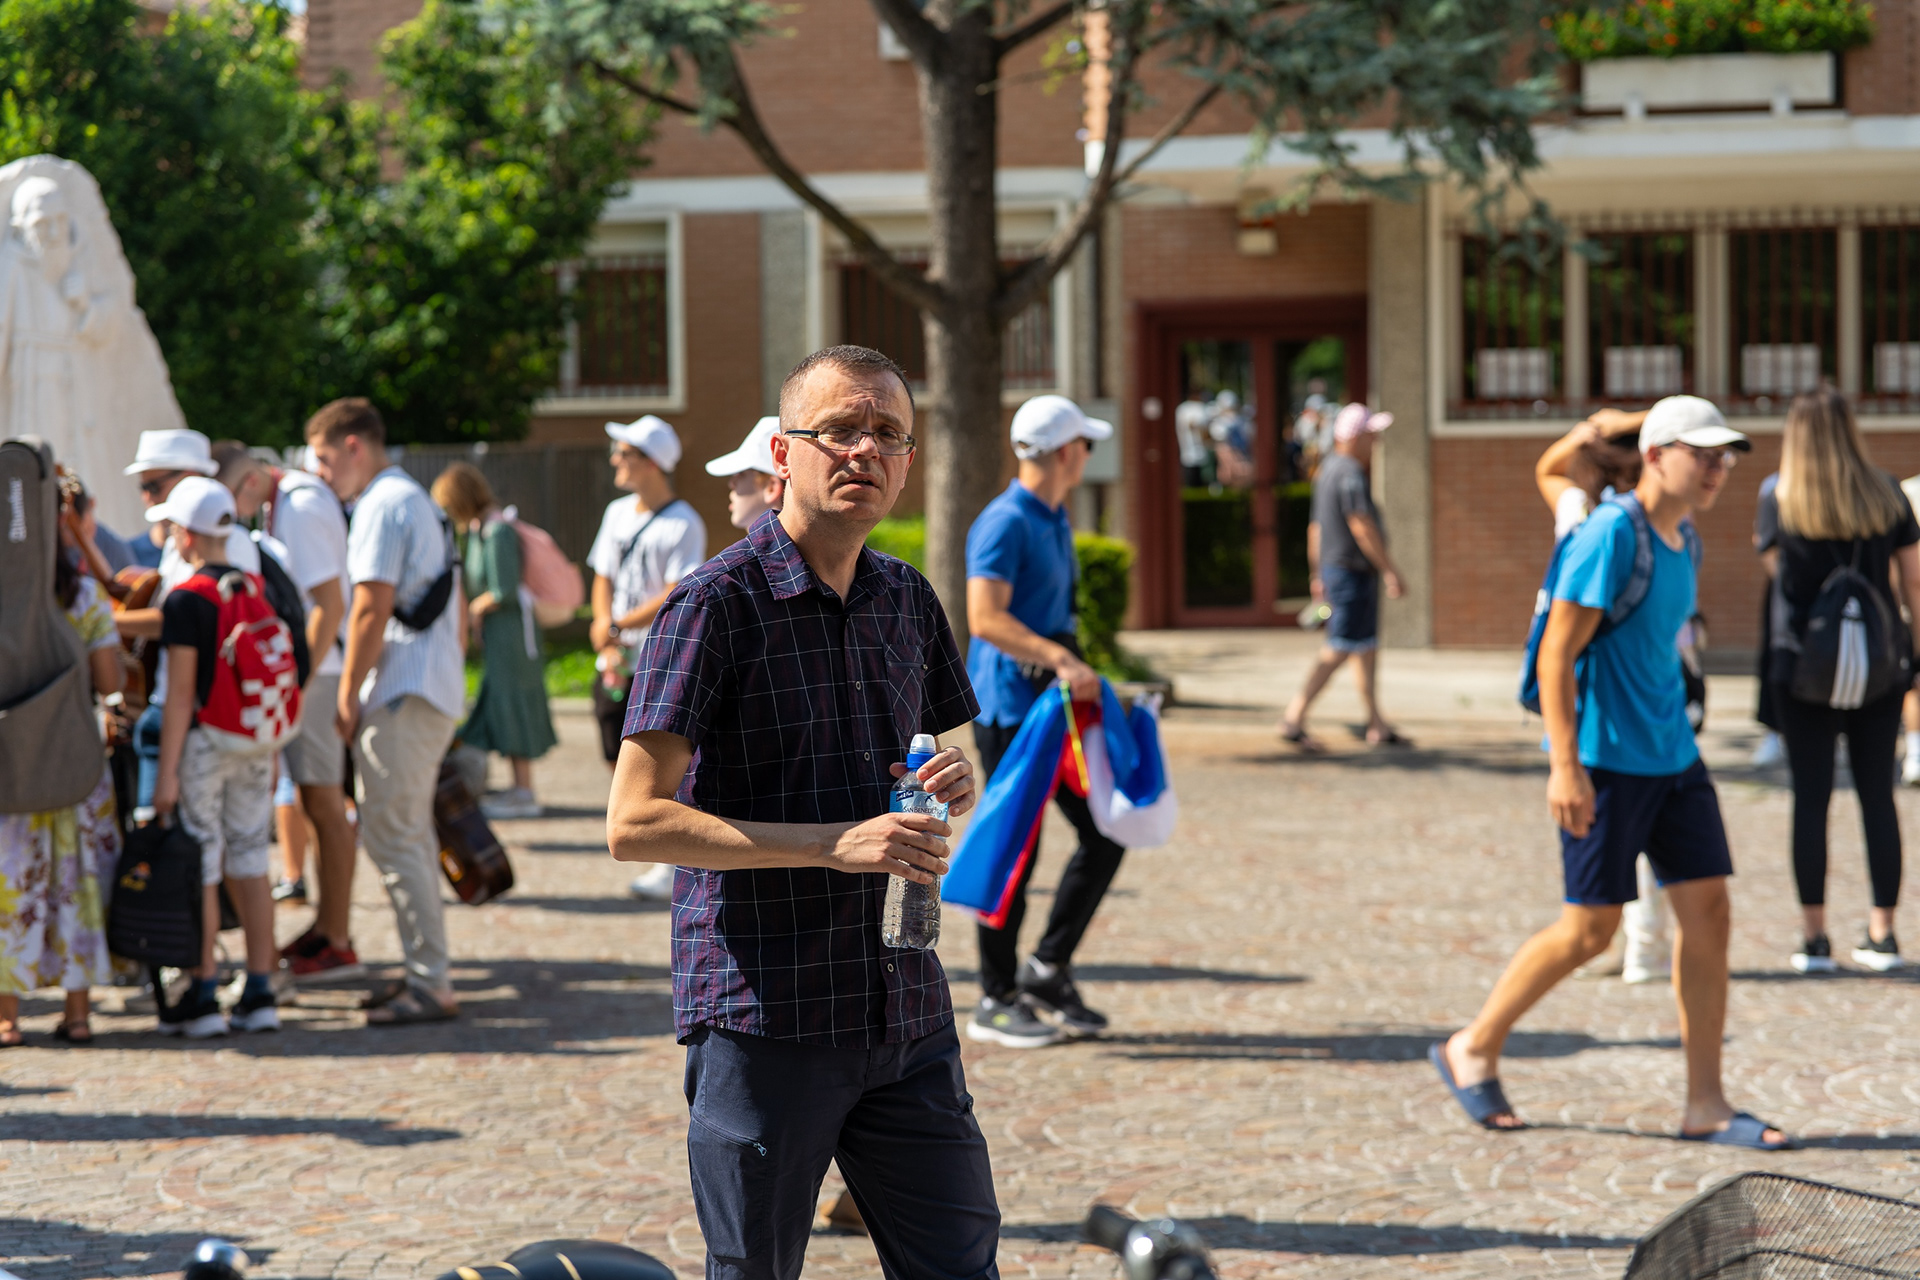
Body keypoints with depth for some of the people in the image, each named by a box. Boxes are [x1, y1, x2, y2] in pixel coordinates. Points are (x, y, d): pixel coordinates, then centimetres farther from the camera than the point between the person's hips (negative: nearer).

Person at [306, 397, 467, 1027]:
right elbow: (457, 612, 24)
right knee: (411, 834, 14)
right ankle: (425, 973, 17)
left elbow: (372, 608, -17)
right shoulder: (419, 503, 21)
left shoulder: (383, 506, -11)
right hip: (438, 691, 10)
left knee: (391, 834, -9)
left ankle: (430, 984, -11)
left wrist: (348, 697, -12)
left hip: (401, 693, -10)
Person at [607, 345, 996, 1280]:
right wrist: (834, 843, -21)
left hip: (904, 1011, 6)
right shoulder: (718, 603, -9)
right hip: (763, 1016, -6)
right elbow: (635, 824, -15)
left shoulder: (908, 600, 12)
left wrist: (953, 786, 1)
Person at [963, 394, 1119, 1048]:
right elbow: (985, 619, -26)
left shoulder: (1056, 520, 15)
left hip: (1057, 700, 9)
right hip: (1011, 704, -9)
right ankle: (996, 1002, 7)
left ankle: (1047, 971, 13)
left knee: (1104, 832, 6)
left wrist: (1075, 669, 25)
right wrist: (1060, 660, -31)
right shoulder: (1004, 523, -16)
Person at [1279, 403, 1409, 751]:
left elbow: (1316, 526, 17)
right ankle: (1294, 718, -6)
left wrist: (1317, 575, 23)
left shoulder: (1328, 468, 12)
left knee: (1367, 647, 13)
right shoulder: (1351, 474, -19)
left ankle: (1377, 725, 17)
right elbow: (1362, 527, -23)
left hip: (1333, 566, 10)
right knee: (1339, 650, -7)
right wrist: (1390, 571, -20)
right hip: (1354, 573, -10)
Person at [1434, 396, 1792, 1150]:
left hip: (1673, 760, 8)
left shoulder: (1682, 543, 12)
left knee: (1708, 915, 2)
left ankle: (1705, 1107, 7)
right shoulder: (1611, 535, -15)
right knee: (1591, 930, -3)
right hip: (1606, 762, -8)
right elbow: (1557, 653, -17)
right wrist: (1565, 764, -22)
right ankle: (1473, 1051, 17)